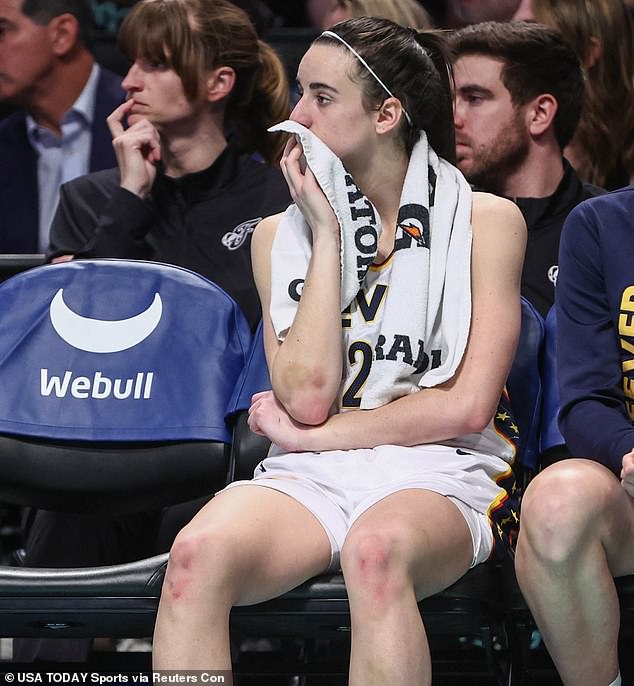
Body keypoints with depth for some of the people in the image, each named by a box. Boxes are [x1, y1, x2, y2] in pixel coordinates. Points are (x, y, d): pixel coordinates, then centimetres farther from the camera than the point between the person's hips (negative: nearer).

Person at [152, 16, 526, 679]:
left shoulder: (486, 221, 5)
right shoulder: (280, 234, 13)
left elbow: (467, 405, -3)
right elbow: (307, 397, -2)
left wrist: (308, 436, -2)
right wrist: (327, 236, -2)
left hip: (436, 475, -2)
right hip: (309, 480, 3)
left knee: (375, 549, -41)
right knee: (198, 553, -32)